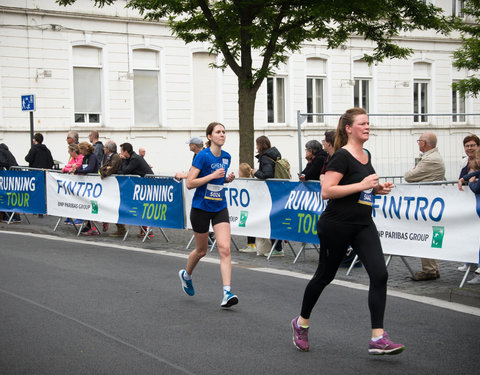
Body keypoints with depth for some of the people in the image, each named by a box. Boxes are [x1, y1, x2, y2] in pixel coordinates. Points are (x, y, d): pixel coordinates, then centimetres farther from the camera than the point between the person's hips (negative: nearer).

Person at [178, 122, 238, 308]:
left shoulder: (226, 157, 4)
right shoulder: (202, 156, -15)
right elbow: (190, 183, -17)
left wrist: (228, 178, 0)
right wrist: (213, 175, -24)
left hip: (220, 208, 4)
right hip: (201, 208, -4)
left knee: (224, 248, -11)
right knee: (201, 250, 12)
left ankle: (227, 293, -14)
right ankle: (186, 274, 43)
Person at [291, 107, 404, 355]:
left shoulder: (366, 156, 11)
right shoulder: (342, 156, -14)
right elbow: (326, 191, -22)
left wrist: (377, 189, 6)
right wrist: (362, 185, -22)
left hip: (363, 225, 7)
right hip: (336, 225, -7)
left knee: (379, 274, -9)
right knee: (325, 276, 8)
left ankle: (378, 339, -8)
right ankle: (301, 323, 32)